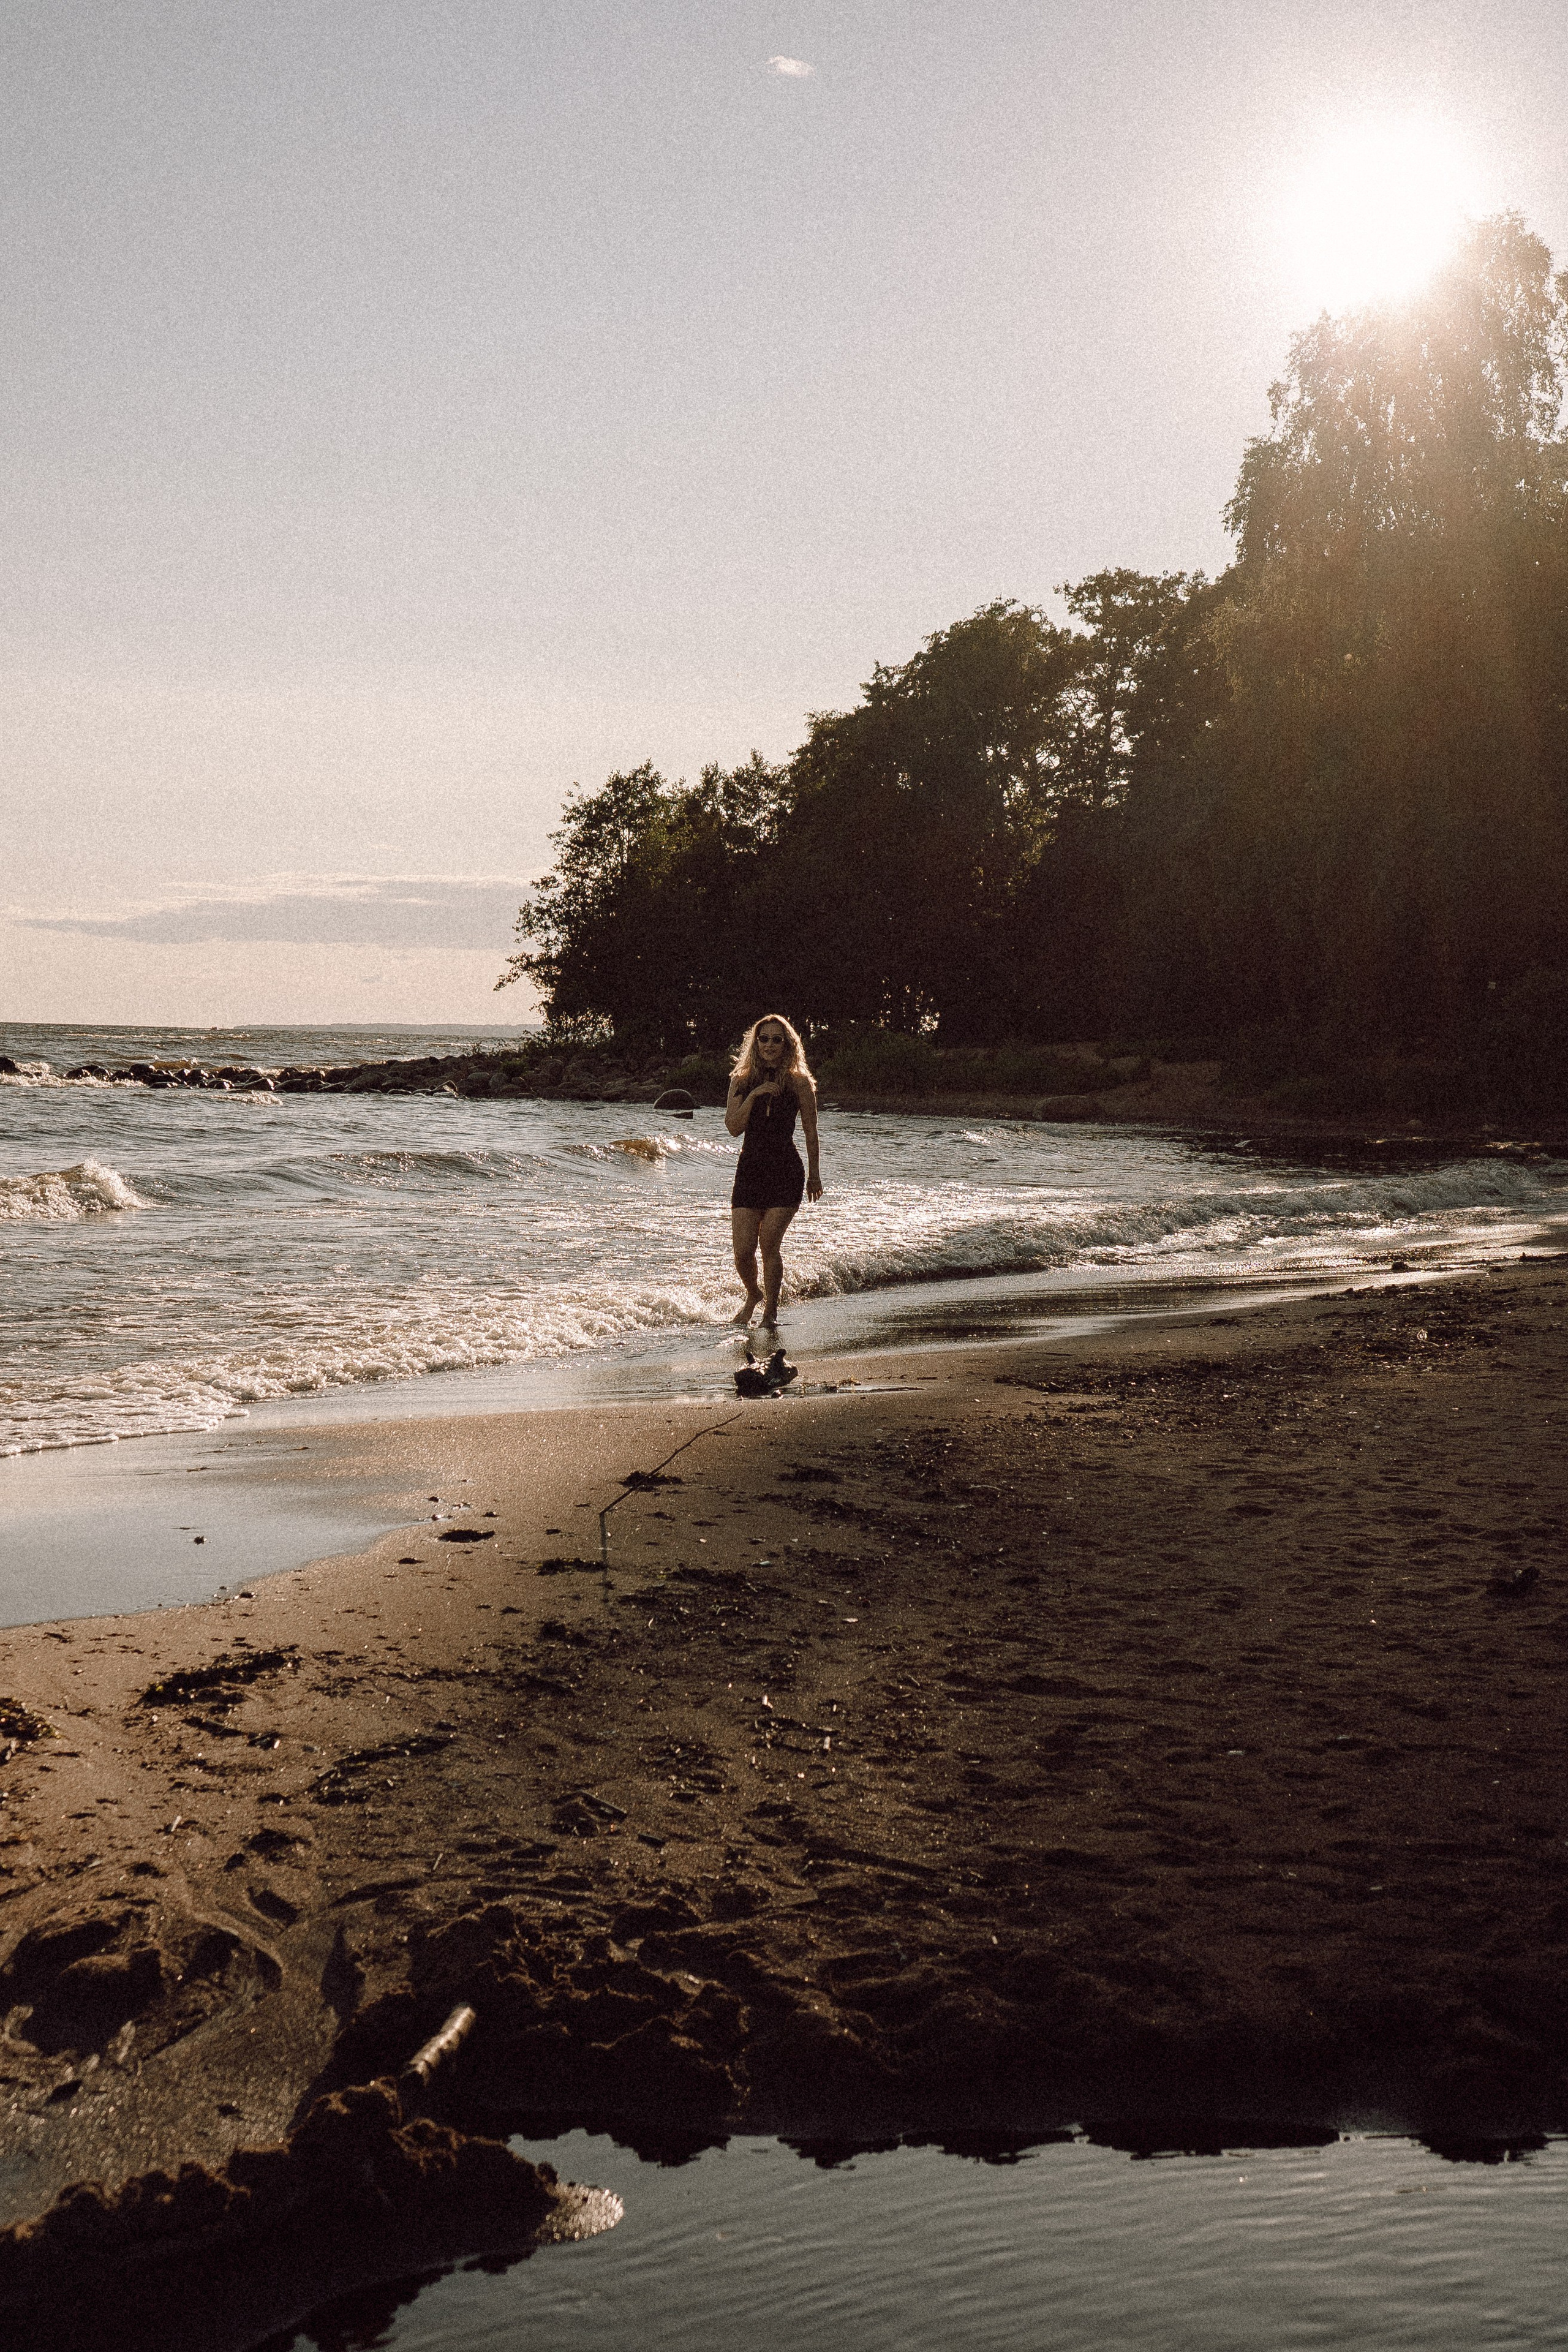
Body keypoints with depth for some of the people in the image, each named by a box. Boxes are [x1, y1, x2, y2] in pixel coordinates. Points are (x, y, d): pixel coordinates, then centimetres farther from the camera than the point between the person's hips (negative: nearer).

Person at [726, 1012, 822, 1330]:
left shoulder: (799, 1082, 0)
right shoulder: (742, 1080, 5)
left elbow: (810, 1132, 6)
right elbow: (733, 1127, -5)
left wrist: (814, 1174, 8)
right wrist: (753, 1095, -17)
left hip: (786, 1172, -2)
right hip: (750, 1169, 2)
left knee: (770, 1243, -10)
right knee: (743, 1250, -2)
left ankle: (771, 1309, 10)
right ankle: (753, 1296, 28)